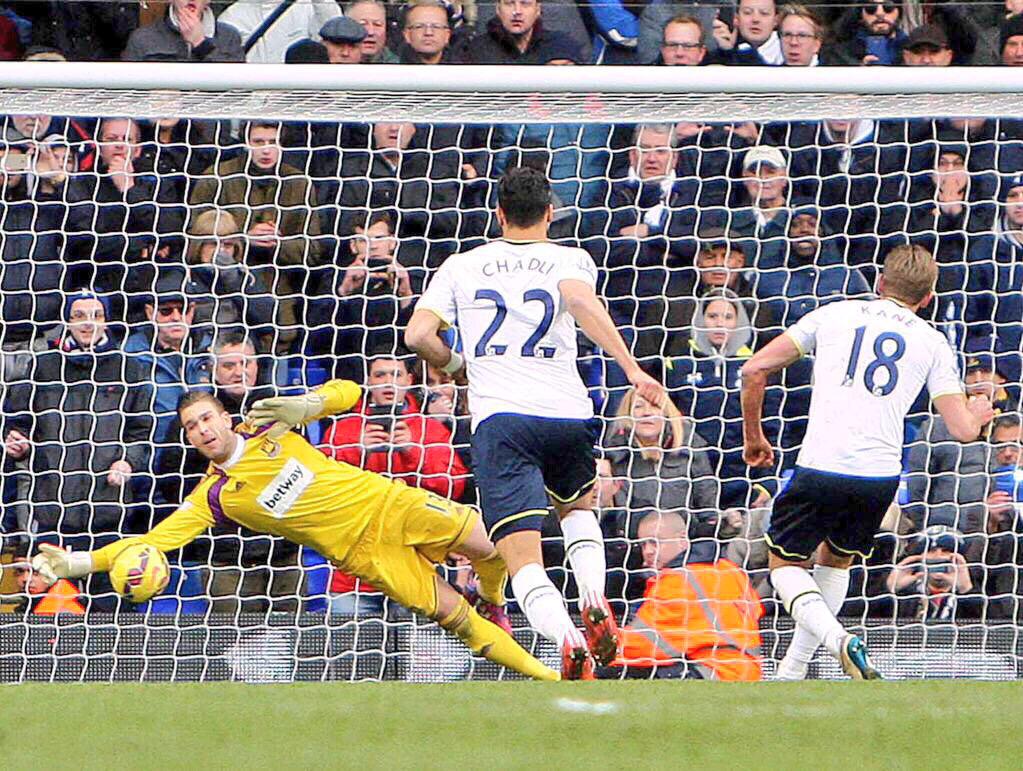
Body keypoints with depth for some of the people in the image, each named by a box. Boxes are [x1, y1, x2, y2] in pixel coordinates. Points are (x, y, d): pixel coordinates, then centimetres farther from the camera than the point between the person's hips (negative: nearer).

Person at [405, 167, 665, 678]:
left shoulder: (462, 266, 15)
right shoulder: (570, 260, 10)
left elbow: (418, 335, 6)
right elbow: (581, 300, -12)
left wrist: (456, 366, 26)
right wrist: (632, 369, -18)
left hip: (498, 416, -1)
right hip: (567, 413, 1)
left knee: (523, 560, -9)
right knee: (577, 506, 33)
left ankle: (566, 638, -39)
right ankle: (595, 600, 5)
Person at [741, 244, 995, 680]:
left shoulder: (834, 315, 11)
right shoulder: (931, 342, 12)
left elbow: (754, 370, 5)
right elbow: (962, 431, 5)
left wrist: (753, 436, 20)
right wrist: (977, 413, 30)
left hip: (820, 468, -2)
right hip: (880, 475, 2)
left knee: (786, 563, 15)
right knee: (837, 558, 28)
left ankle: (840, 643, -12)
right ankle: (791, 674, 26)